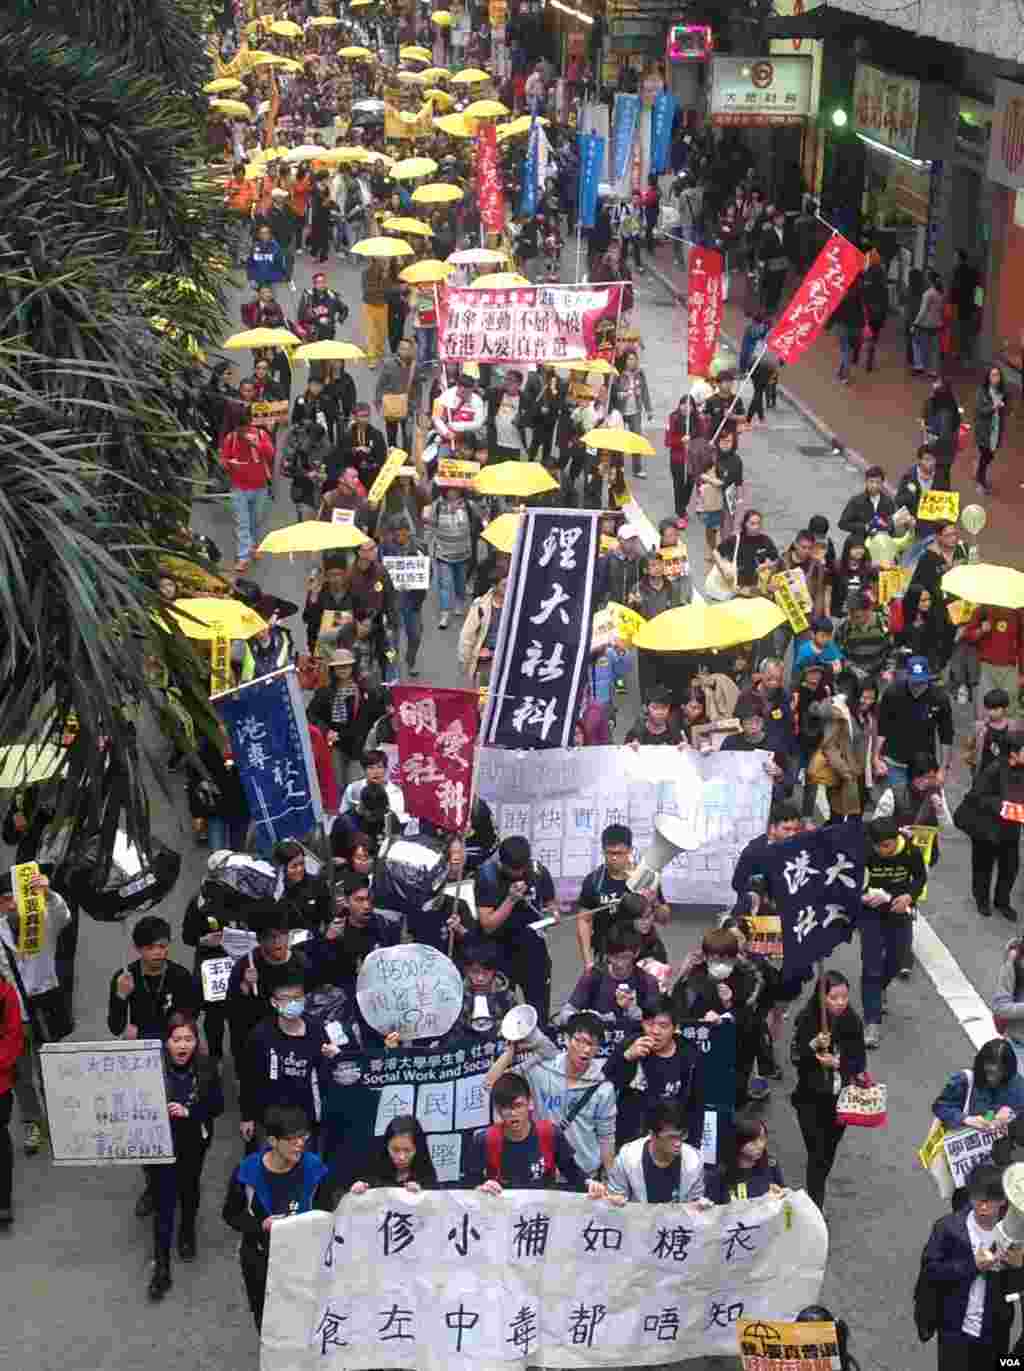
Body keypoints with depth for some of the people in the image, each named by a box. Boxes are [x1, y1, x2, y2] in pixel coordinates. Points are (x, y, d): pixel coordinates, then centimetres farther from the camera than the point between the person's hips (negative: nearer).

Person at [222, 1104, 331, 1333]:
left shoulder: (314, 1168, -14)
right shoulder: (248, 1172, -18)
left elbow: (325, 1212, -2)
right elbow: (231, 1214, -6)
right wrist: (261, 1225, -23)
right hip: (260, 1258, 0)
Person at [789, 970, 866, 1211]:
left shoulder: (852, 1022, -5)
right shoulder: (807, 1019, -13)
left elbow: (860, 1061, -1)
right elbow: (795, 1057, -10)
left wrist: (837, 1062, -19)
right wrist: (814, 1045, -27)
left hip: (840, 1099, 3)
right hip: (811, 1099, -3)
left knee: (829, 1152, 14)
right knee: (817, 1154, -6)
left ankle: (815, 1197, 33)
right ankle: (815, 1207, -3)